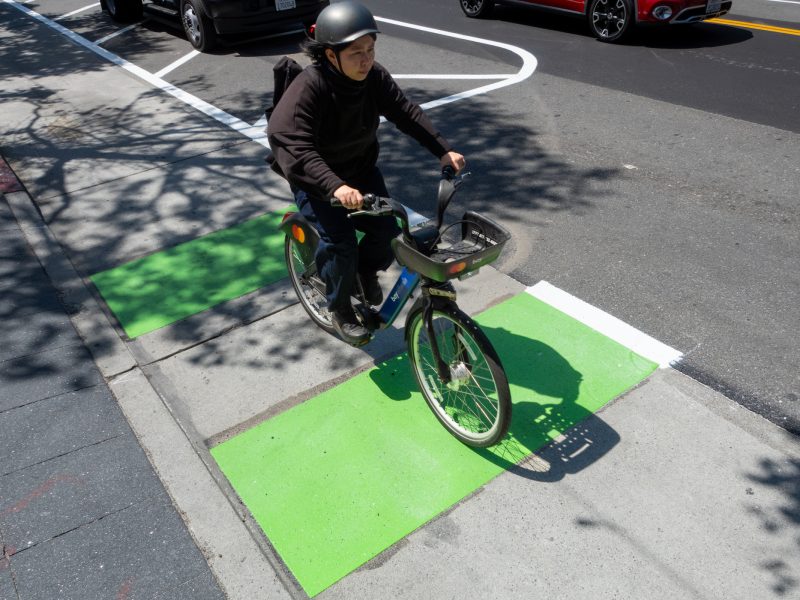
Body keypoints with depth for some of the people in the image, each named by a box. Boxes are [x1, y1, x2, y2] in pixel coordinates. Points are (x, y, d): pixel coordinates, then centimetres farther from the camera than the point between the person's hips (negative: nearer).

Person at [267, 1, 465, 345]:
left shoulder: (374, 77, -14)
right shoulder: (308, 88, -30)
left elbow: (406, 113, -9)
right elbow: (295, 148, -40)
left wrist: (443, 150, -21)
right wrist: (335, 187, -54)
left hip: (360, 167, 5)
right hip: (314, 176, -5)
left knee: (386, 233, -7)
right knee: (339, 243, -17)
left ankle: (367, 271, 27)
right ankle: (340, 309, 10)